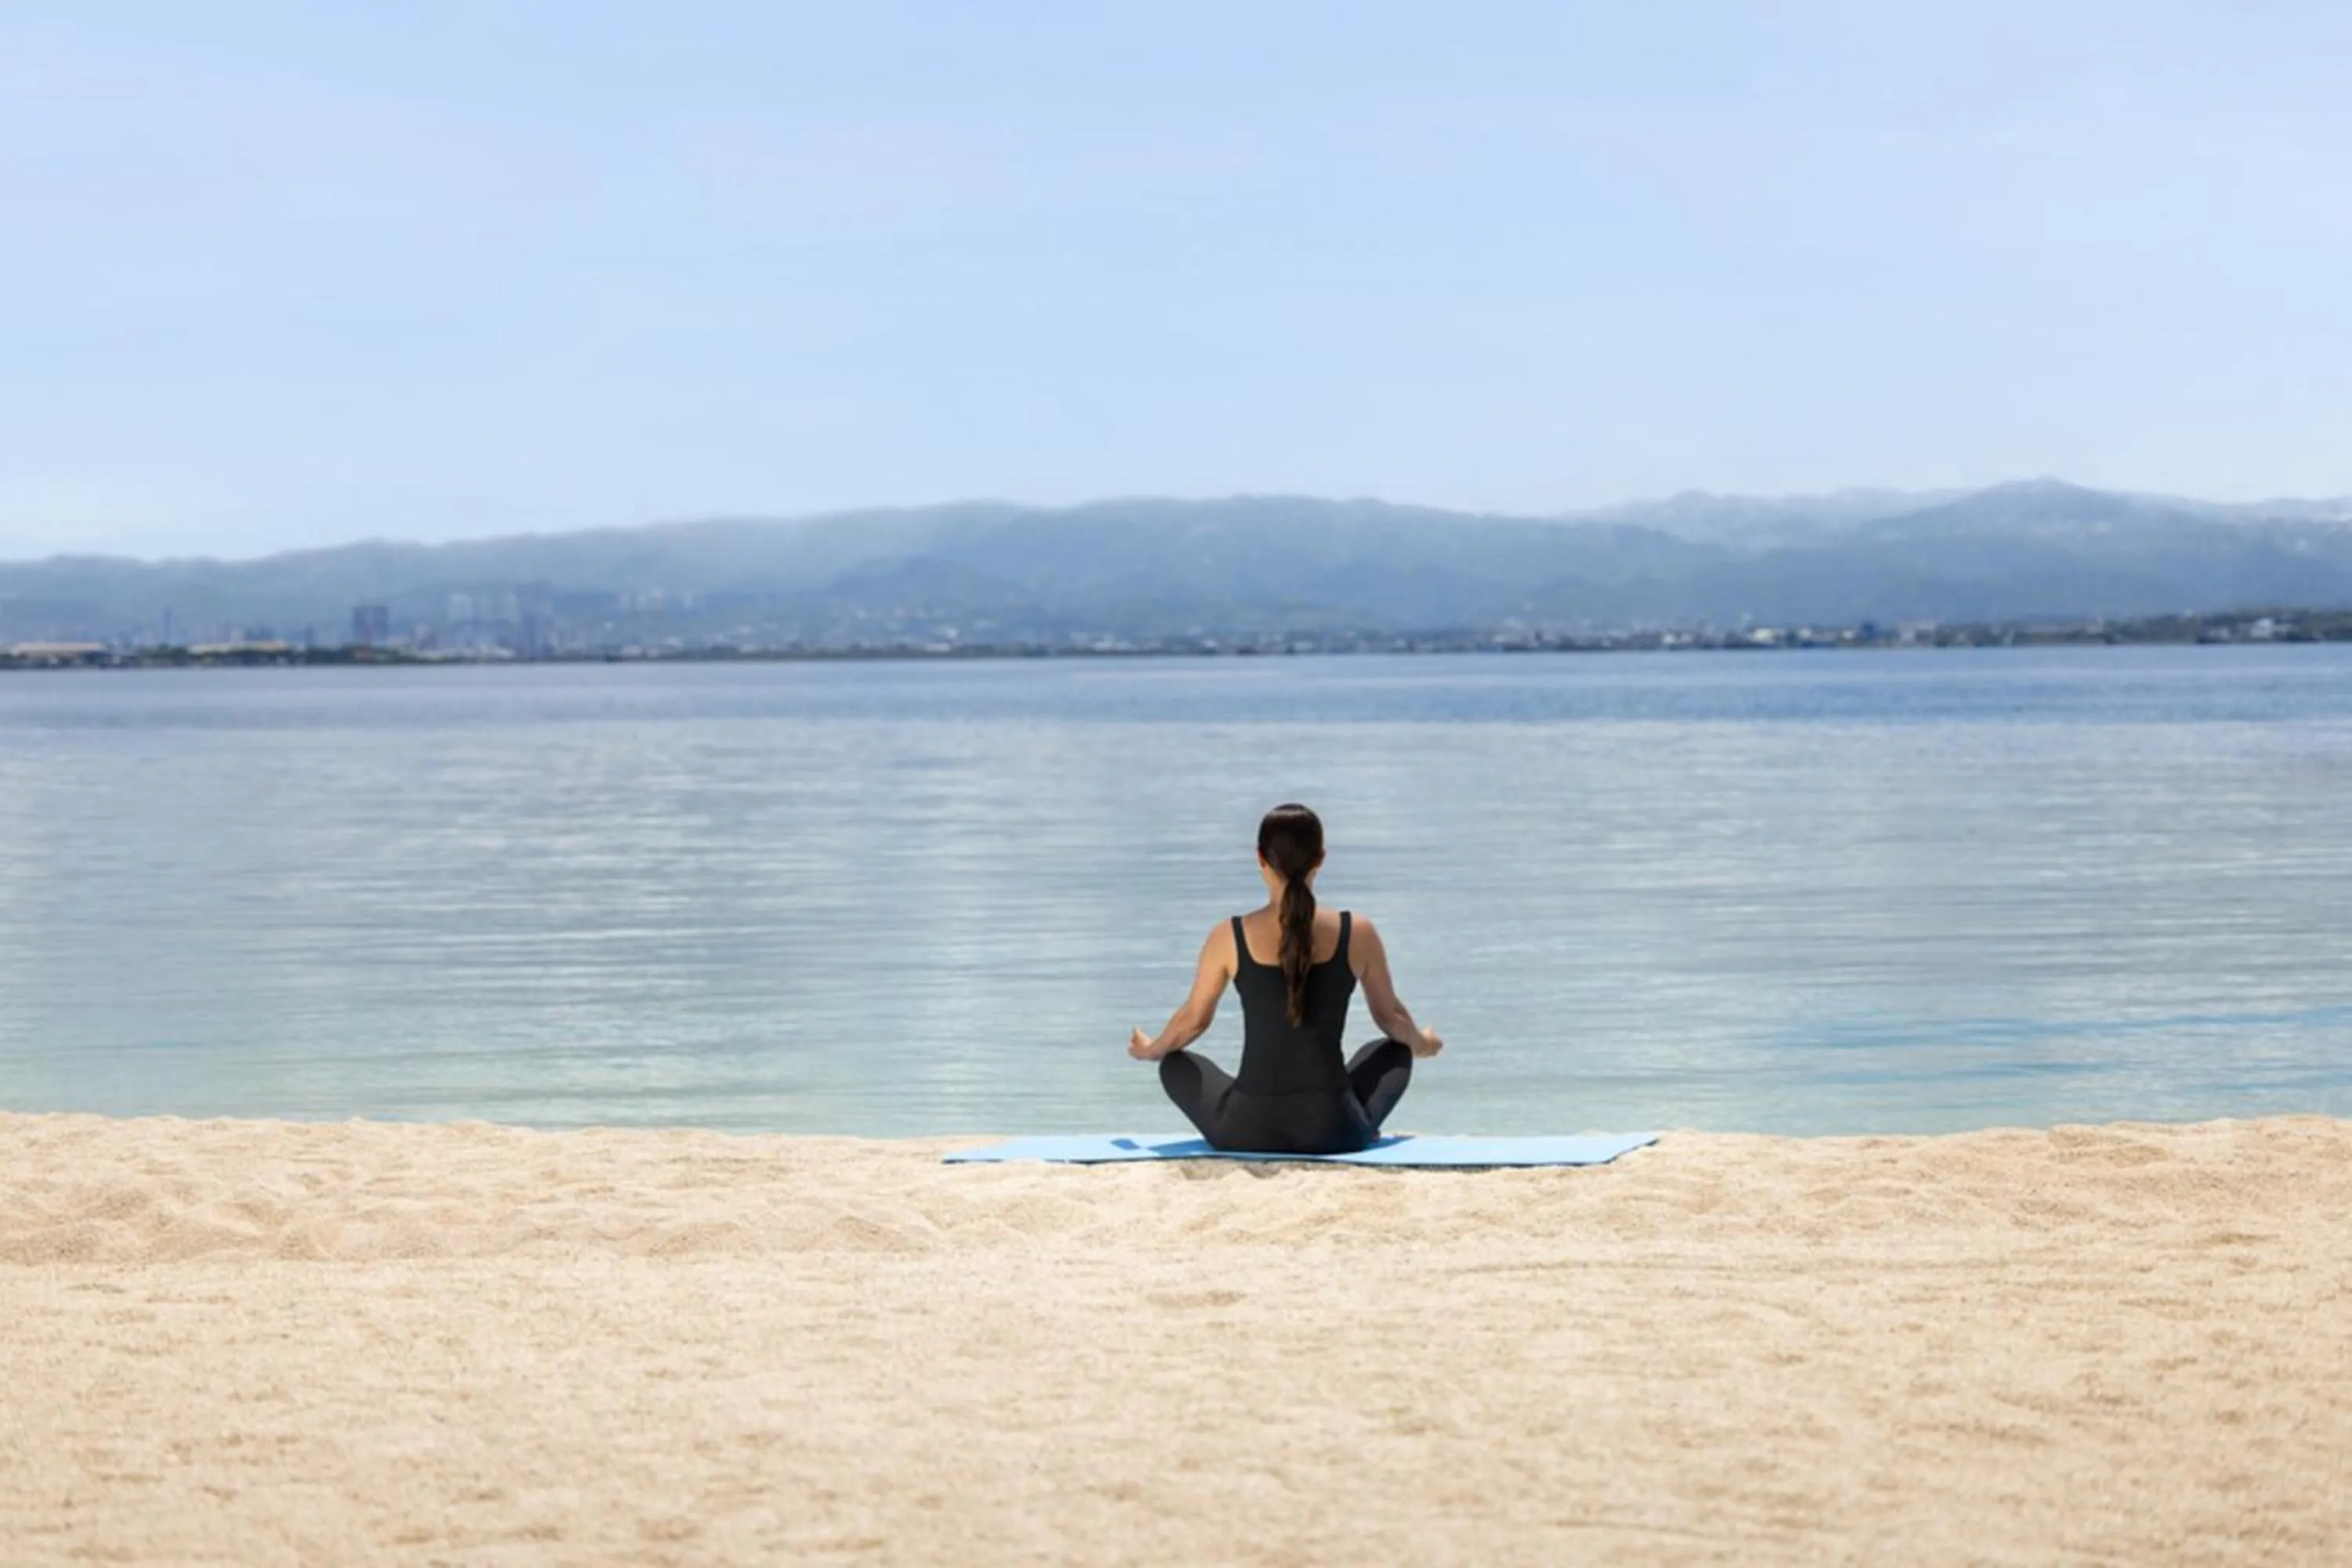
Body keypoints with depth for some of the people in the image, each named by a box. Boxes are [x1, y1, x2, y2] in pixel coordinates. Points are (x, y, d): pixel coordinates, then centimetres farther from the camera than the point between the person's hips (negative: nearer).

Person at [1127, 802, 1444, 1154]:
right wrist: (1421, 1043, 37)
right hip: (1334, 1132, 1)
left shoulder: (1230, 937, -3)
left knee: (1177, 1065, 31)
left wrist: (1150, 1050, 34)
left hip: (1249, 1134, -1)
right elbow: (1391, 1016, 14)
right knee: (1395, 1052, 33)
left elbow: (1193, 1019, 11)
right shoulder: (1357, 933, -2)